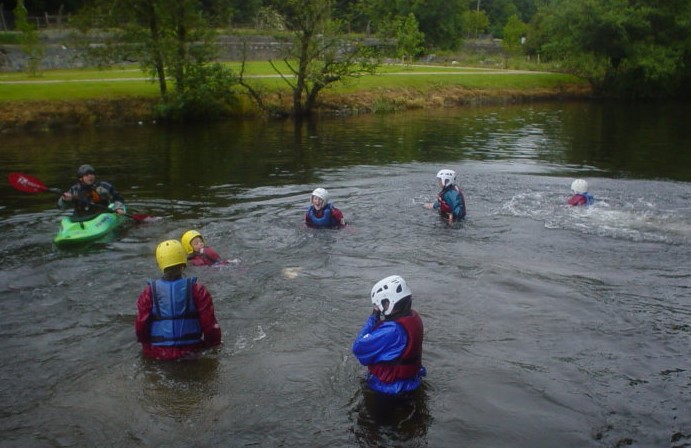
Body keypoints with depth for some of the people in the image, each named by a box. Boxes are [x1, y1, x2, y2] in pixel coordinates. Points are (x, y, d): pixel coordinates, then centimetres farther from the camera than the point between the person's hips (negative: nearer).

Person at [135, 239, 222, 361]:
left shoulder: (148, 294, -6)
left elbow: (140, 327, -4)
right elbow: (210, 324, -7)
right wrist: (214, 347, 10)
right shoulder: (197, 290, -8)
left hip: (157, 354, 2)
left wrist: (147, 346, 17)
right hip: (191, 351, -1)